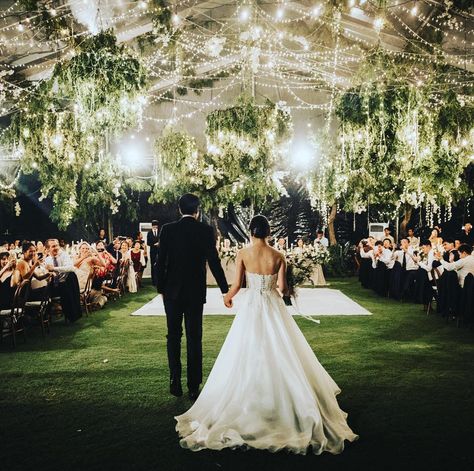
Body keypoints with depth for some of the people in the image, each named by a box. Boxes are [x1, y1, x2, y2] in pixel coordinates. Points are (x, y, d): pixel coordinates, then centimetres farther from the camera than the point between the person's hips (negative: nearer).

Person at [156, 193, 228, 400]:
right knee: (194, 339, 7)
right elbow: (213, 261, -7)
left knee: (174, 336, 13)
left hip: (172, 291, 1)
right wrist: (225, 290, 0)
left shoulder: (168, 229, -4)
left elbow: (161, 261, -4)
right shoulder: (206, 230, -6)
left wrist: (160, 287, 8)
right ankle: (194, 387, 10)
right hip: (196, 292, 0)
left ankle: (175, 383, 14)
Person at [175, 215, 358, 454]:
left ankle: (247, 402, 15)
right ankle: (280, 398, 16)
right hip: (273, 306, 1)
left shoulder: (243, 254, -5)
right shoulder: (278, 256, -2)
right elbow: (282, 286, -4)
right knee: (278, 353, 12)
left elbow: (237, 284, -5)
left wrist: (227, 297, 16)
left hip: (250, 306, -1)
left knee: (248, 354, 9)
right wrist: (286, 290, 20)